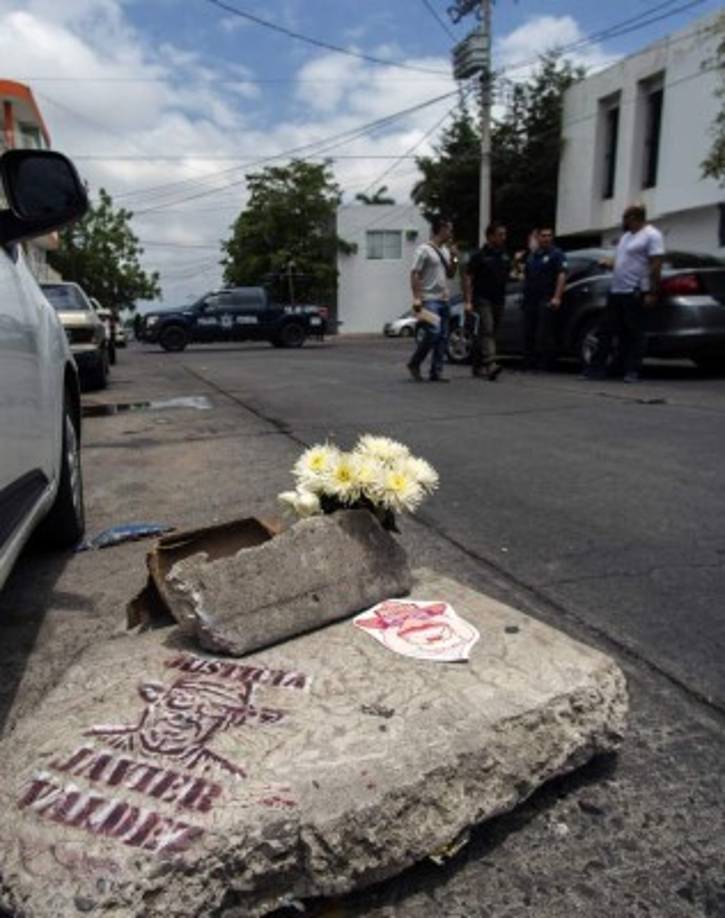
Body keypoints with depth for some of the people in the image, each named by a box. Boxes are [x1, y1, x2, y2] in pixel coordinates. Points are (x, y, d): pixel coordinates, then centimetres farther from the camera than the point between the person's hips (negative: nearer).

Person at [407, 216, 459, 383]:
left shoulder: (446, 250, 17)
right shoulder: (424, 250, -6)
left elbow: (450, 274, 23)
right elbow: (414, 274, -11)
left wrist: (454, 259, 7)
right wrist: (416, 297, -18)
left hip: (444, 300, 8)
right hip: (430, 300, -8)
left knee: (443, 337, 3)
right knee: (433, 332, -17)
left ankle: (436, 372, 7)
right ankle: (414, 363, 1)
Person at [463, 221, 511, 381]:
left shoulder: (504, 256, 15)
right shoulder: (479, 255, -4)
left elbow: (507, 275, 27)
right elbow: (468, 278, -7)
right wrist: (467, 301, -15)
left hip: (498, 300, 7)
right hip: (482, 299, -7)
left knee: (491, 333, 8)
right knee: (486, 331, -18)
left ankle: (478, 367, 17)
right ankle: (490, 365, -29)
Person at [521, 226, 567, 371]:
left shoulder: (556, 254, -1)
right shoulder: (531, 254, 19)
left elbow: (562, 275, -12)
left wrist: (557, 298, -20)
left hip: (546, 301, -7)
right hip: (530, 299, 7)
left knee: (545, 335, -9)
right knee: (528, 333, 8)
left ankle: (546, 365, -5)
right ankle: (529, 363, 17)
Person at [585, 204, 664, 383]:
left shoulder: (651, 235, -8)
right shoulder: (626, 236, 19)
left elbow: (656, 266, -14)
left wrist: (652, 293, -19)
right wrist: (610, 264, 13)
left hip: (635, 294, -9)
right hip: (616, 291, 9)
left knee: (634, 334, -3)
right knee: (606, 330, 7)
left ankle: (632, 371, 1)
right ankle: (598, 367, 12)